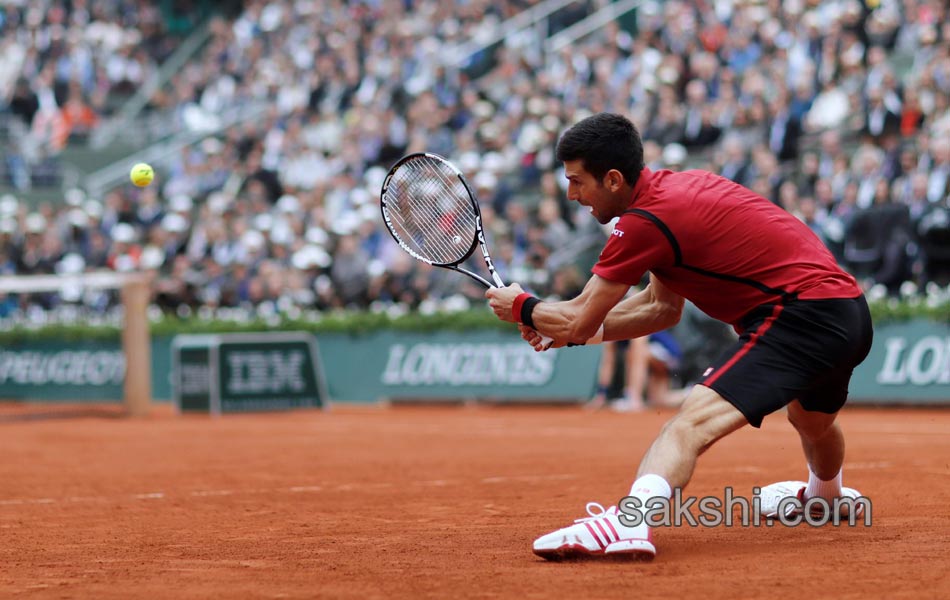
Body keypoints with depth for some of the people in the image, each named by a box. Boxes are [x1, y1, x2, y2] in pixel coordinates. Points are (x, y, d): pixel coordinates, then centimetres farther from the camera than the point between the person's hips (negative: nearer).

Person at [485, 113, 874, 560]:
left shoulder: (642, 222, -15)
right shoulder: (674, 186, 13)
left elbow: (580, 322, -7)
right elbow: (664, 308, 20)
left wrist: (522, 307, 12)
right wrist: (568, 327, 16)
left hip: (802, 315, -10)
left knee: (694, 420, -26)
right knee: (813, 419, 40)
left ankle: (629, 522, -51)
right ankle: (826, 494, 70)